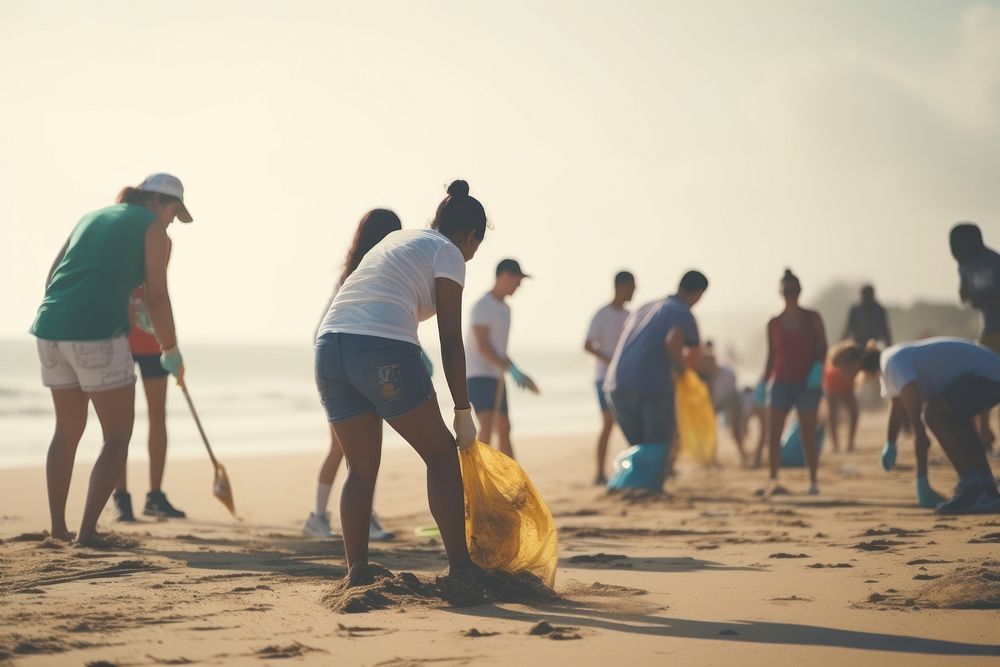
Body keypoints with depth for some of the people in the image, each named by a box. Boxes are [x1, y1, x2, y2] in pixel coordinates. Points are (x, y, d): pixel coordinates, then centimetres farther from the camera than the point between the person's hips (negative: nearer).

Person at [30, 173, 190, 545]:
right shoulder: (153, 226, 5)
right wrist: (172, 352, 10)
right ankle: (87, 530, -3)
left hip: (52, 329, 7)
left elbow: (52, 280, 20)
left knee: (68, 430, 24)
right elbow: (156, 298, -3)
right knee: (118, 437, 5)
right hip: (97, 334, -7)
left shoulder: (91, 218, 26)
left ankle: (58, 526, 27)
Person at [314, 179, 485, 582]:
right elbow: (450, 341, 0)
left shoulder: (397, 239, 29)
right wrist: (463, 410, 3)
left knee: (361, 469, 15)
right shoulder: (448, 253, 7)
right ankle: (460, 567, 3)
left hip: (329, 346, 7)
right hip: (383, 350, -7)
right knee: (441, 454, 6)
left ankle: (357, 573, 9)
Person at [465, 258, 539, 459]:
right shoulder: (483, 306, -11)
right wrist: (512, 369, -23)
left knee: (504, 429, 15)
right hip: (479, 375, -10)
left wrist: (519, 374, 17)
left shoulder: (505, 308, 18)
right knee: (487, 427, -22)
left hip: (497, 376, 10)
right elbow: (482, 345, -19)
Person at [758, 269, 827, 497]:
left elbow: (822, 348, 3)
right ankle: (773, 481, -2)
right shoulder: (774, 323, 8)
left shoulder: (812, 319, 3)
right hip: (780, 382, 2)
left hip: (807, 383, -2)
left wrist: (818, 366, -16)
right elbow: (772, 356, 12)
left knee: (808, 435, -1)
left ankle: (813, 482, 6)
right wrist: (764, 382, 6)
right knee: (773, 435, -5)